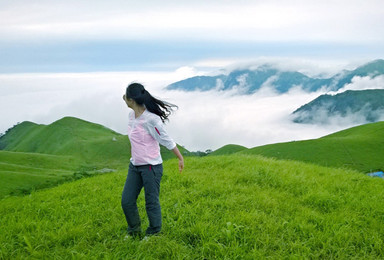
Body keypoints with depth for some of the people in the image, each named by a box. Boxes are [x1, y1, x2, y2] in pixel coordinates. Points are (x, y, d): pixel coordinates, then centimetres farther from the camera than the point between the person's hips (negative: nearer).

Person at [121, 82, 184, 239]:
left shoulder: (151, 119, -21)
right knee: (127, 201, 10)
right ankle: (134, 231, 32)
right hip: (134, 166, 8)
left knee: (151, 202, 4)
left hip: (151, 167, -8)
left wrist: (180, 158, -7)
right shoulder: (131, 115, 3)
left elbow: (167, 140, -14)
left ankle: (153, 234, 25)